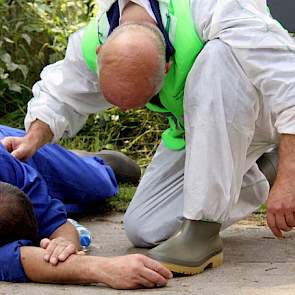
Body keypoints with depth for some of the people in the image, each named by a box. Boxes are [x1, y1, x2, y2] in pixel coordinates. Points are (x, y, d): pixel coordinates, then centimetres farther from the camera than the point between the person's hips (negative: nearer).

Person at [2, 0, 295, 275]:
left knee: (218, 57, -39)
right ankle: (251, 182, 18)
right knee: (144, 229, -5)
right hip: (199, 128, 6)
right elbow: (61, 96, 1)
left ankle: (204, 230, -34)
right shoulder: (92, 42, -20)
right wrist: (33, 139, -19)